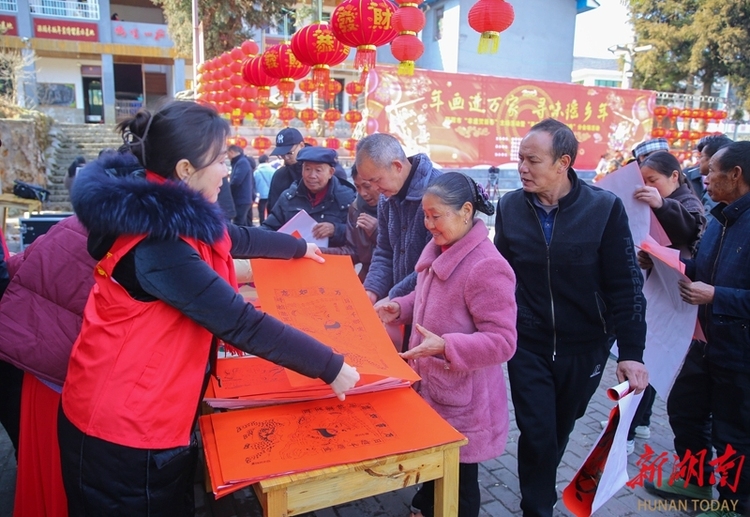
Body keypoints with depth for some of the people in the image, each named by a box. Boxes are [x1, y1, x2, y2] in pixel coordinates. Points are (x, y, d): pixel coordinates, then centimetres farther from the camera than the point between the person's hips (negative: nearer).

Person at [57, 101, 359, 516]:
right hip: (123, 428, -9)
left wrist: (297, 247, 33)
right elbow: (242, 325, -29)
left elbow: (236, 238, 19)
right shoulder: (156, 244, -30)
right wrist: (330, 367, -21)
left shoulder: (172, 215, 1)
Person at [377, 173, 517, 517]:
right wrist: (400, 308, -1)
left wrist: (445, 346, -35)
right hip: (430, 385, 8)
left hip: (462, 399, -8)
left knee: (458, 477, 14)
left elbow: (503, 341, -25)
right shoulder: (437, 249, 2)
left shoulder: (487, 267, -26)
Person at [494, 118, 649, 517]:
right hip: (528, 345, 0)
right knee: (536, 434, 1)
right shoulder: (510, 207, -6)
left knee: (559, 430, 19)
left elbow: (626, 287, -10)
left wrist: (631, 352, -12)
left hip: (584, 348, 0)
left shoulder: (605, 208, -13)